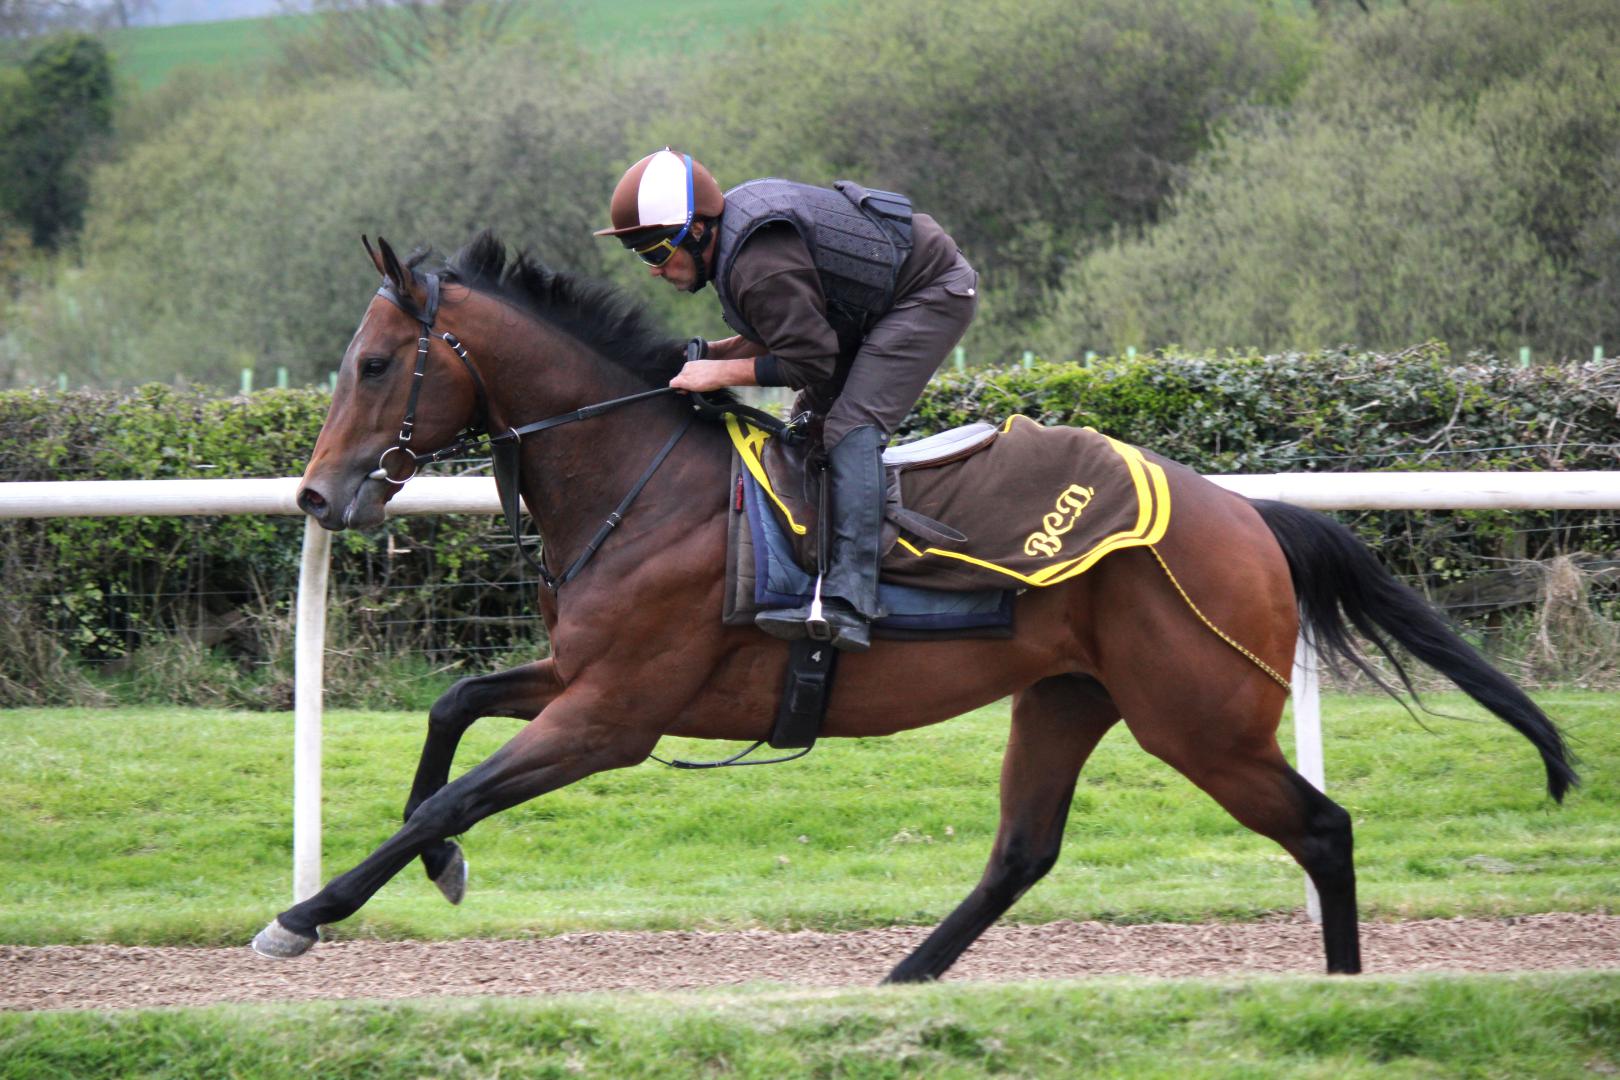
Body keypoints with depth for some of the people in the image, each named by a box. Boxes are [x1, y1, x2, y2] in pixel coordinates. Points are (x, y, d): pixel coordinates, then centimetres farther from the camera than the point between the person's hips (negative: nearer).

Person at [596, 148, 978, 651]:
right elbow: (802, 328, 11)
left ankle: (849, 604, -34)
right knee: (810, 422, 11)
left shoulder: (759, 269, -29)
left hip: (934, 292, -11)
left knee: (850, 428, -22)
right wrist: (713, 353, 1)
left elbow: (813, 362, -25)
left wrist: (723, 373, -20)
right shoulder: (735, 218, 3)